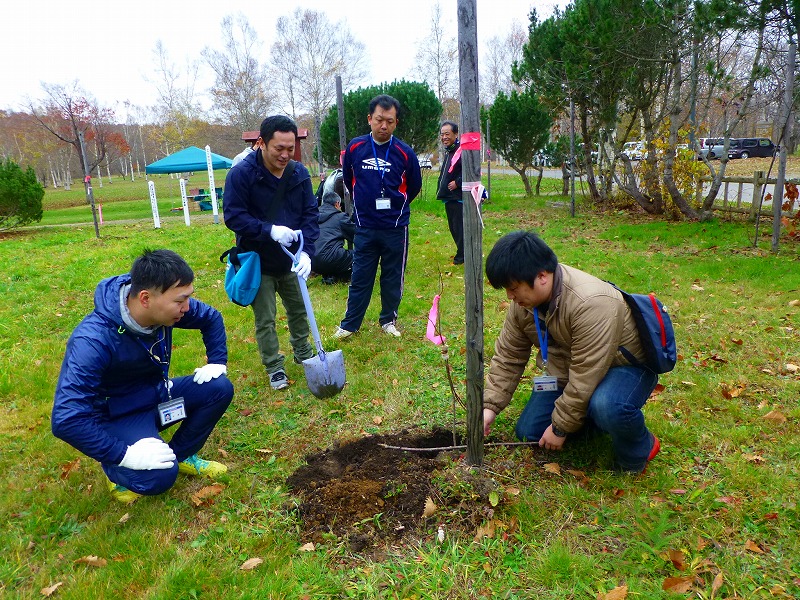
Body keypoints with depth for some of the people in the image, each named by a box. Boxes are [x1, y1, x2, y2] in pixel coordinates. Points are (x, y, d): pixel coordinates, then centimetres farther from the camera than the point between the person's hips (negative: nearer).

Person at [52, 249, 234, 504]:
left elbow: (211, 318, 5)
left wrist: (217, 362, -4)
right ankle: (116, 469, 6)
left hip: (156, 394, 6)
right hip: (117, 415, -6)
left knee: (219, 389, -14)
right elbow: (66, 420, -36)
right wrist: (123, 454, -34)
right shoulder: (93, 340, -35)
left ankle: (181, 456, 8)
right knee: (159, 476, -29)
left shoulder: (165, 303, -17)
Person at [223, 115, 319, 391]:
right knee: (265, 319, 5)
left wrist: (306, 252, -20)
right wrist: (270, 230, -31)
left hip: (291, 260, 4)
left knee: (299, 310, 19)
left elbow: (310, 214, -6)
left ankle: (303, 352, 41)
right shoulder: (241, 174, -17)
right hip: (258, 262, -4)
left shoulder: (299, 174, -6)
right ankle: (274, 367, 23)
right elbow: (233, 216, -18)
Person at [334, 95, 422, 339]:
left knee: (393, 277, 10)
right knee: (360, 277, 8)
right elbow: (348, 179, 13)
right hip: (364, 227, 1)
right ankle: (349, 324, 20)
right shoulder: (355, 148, -4)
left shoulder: (405, 152, -9)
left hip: (396, 228, -1)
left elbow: (414, 186, 7)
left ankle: (388, 320, 27)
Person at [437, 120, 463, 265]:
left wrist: (457, 183, -19)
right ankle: (462, 253, 26)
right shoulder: (448, 151, 17)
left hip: (458, 198, -10)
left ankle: (461, 256, 5)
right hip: (448, 198, 10)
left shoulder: (462, 151, -15)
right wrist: (442, 190, 15)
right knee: (453, 227, 15)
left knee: (459, 227, -5)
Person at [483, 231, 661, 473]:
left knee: (608, 406, -40)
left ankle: (639, 449, -5)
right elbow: (507, 357, -3)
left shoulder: (591, 304, -37)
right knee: (528, 432, 1)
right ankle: (597, 415, 19)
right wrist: (490, 406, -10)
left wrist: (561, 427, -23)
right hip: (567, 371, 7)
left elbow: (585, 378, -33)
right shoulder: (523, 302, -12)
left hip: (625, 365, -7)